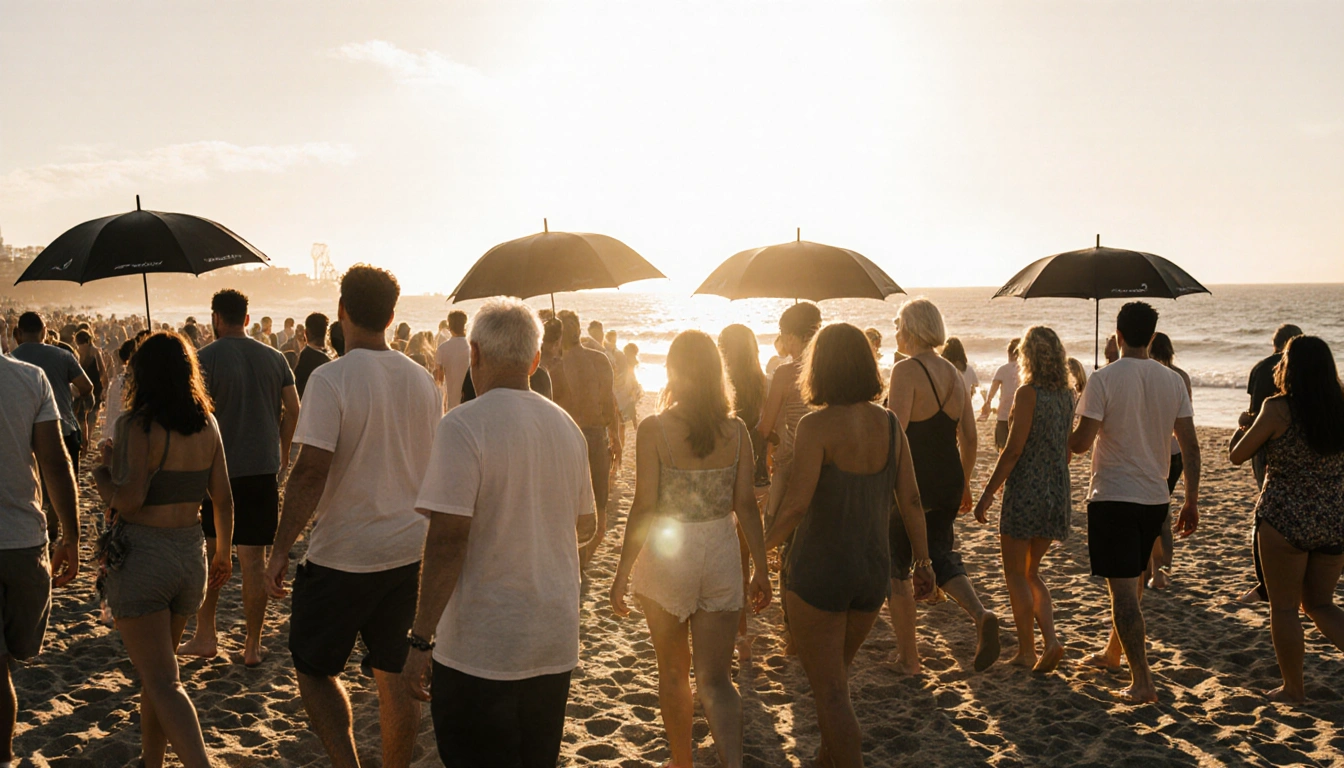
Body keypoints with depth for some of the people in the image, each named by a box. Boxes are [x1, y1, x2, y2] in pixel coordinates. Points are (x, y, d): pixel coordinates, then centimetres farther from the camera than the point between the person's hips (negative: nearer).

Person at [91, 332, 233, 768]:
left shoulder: (138, 424, -14)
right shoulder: (207, 425, 3)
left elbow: (129, 499, -22)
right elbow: (223, 498, 7)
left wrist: (101, 475, -1)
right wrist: (224, 551, 20)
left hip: (139, 558, -6)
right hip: (190, 555, 6)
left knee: (162, 682, -4)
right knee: (157, 668, 24)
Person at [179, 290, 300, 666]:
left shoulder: (204, 359, -7)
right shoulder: (275, 358, 5)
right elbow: (293, 410, 3)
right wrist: (282, 452, 16)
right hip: (264, 468, 3)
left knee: (209, 551, 13)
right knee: (253, 558, 5)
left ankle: (205, 636, 19)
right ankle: (253, 645, 10)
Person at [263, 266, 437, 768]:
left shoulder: (331, 379, -14)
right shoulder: (423, 381, 4)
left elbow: (311, 472, -19)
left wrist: (280, 549, -11)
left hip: (344, 556, -5)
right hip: (410, 551, 5)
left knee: (314, 668, 12)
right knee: (395, 676, 14)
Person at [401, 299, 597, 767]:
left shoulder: (462, 426, -15)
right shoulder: (566, 426, 6)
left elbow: (448, 539, -20)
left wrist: (421, 640, -14)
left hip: (480, 649, -6)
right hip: (556, 645, 6)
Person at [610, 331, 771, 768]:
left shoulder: (654, 430, -12)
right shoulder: (736, 431, -3)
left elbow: (644, 509, -14)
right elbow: (746, 505, -3)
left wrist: (622, 574, -6)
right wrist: (761, 570, 5)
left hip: (666, 554, -2)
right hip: (721, 555, 2)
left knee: (673, 673, 18)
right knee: (715, 679, 6)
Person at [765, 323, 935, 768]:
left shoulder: (817, 426, -17)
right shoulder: (889, 424, -1)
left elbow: (797, 504, -23)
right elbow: (910, 501, 3)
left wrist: (763, 545, -8)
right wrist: (923, 561, 12)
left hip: (818, 573, -6)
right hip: (874, 571, 6)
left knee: (830, 692, 4)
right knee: (836, 677, 26)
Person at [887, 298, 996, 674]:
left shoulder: (906, 371, -14)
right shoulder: (954, 374, 8)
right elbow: (969, 437, 12)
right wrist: (964, 484, 21)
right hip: (948, 483, 7)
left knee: (897, 568, 8)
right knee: (941, 556, 18)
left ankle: (908, 657, 14)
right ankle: (981, 614, -9)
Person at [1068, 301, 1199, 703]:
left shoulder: (1104, 379, -13)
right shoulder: (1173, 381, 2)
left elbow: (1081, 442, -16)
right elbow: (1190, 446, 3)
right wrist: (1192, 500, 10)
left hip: (1112, 497, -6)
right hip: (1155, 497, 6)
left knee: (1123, 589, -3)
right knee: (1132, 580, 22)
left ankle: (1142, 682, -6)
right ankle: (1112, 652, 40)